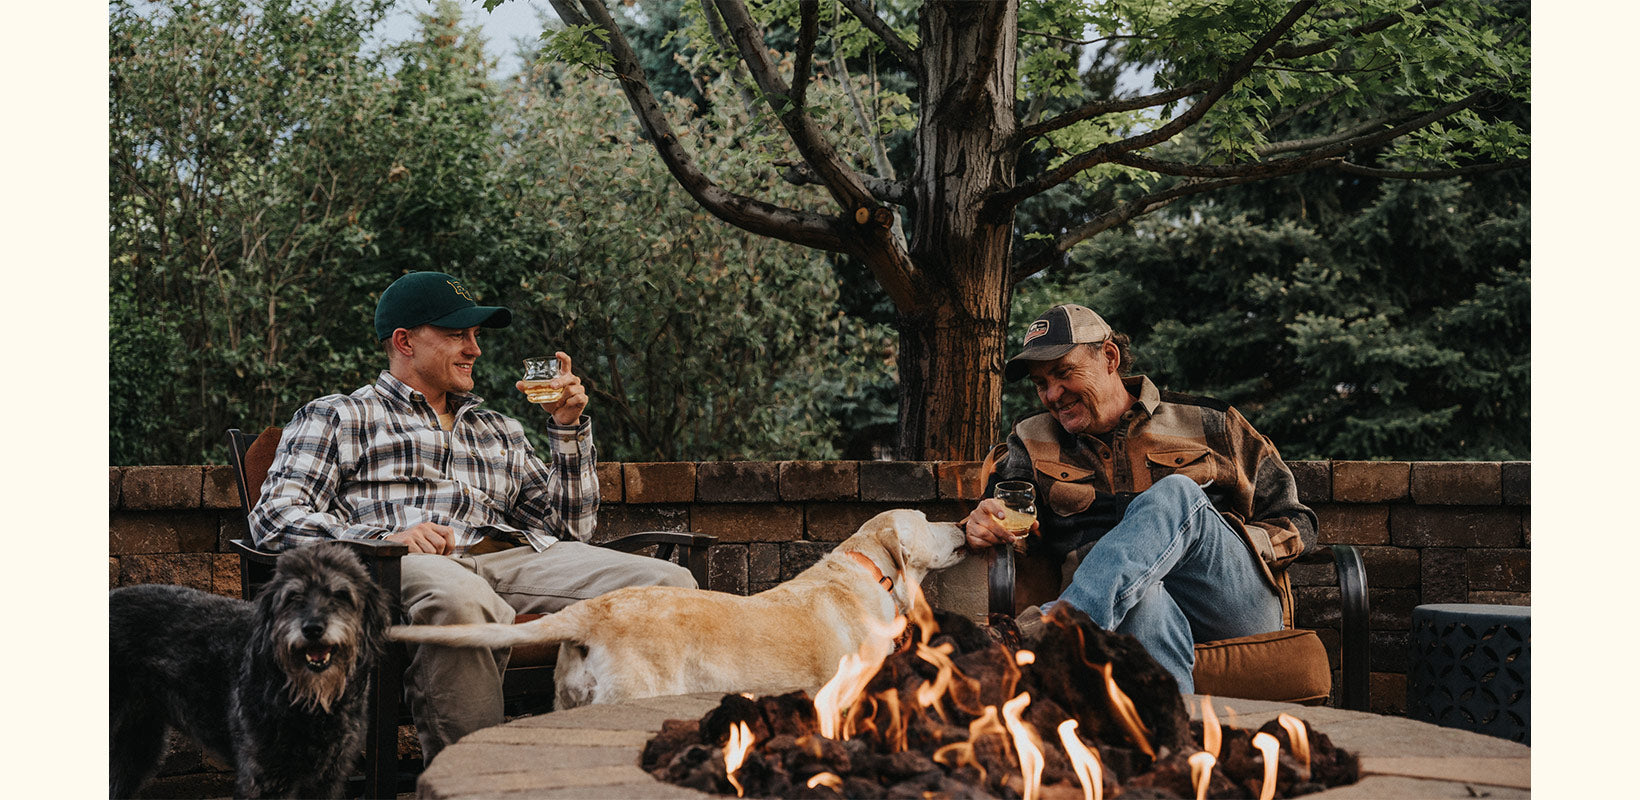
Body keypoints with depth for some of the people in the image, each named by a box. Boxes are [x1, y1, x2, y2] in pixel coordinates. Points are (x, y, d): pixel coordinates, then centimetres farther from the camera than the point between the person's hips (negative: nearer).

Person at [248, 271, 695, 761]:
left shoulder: (500, 432, 35)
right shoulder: (336, 417, 20)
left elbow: (568, 529, 29)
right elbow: (274, 518, 5)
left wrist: (568, 427, 19)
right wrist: (385, 537, -12)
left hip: (511, 560, 5)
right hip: (405, 568, -5)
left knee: (669, 583, -22)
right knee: (458, 598, -44)